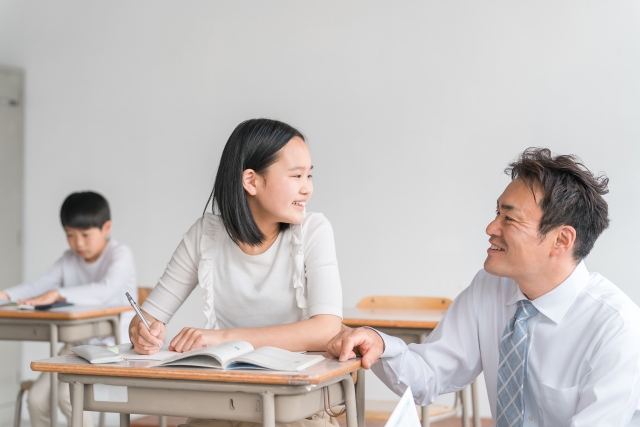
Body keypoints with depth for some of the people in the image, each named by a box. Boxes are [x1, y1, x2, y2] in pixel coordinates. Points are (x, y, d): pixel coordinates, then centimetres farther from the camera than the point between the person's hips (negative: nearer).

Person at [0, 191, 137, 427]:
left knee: (67, 392, -26)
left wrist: (57, 294, -39)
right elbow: (39, 286, 0)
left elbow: (106, 290, -30)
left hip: (113, 345, -7)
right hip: (78, 345, 7)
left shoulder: (120, 254, -11)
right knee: (37, 397, -9)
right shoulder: (69, 260, 10)